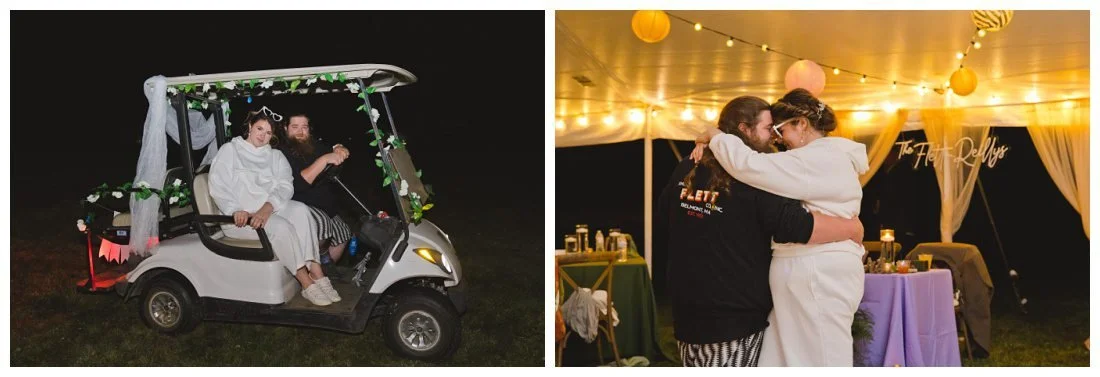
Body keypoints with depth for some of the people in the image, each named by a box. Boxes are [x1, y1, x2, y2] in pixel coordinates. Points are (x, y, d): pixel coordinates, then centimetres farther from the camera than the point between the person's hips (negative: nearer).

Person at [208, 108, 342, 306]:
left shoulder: (276, 156, 16)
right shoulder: (230, 150, 7)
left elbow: (285, 186, -1)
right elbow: (218, 186, -5)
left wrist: (267, 208, -22)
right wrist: (236, 211, -23)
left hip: (271, 210, 4)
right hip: (241, 218, -3)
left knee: (300, 210, -28)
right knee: (281, 226, -32)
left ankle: (316, 272, -34)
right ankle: (308, 284, -30)